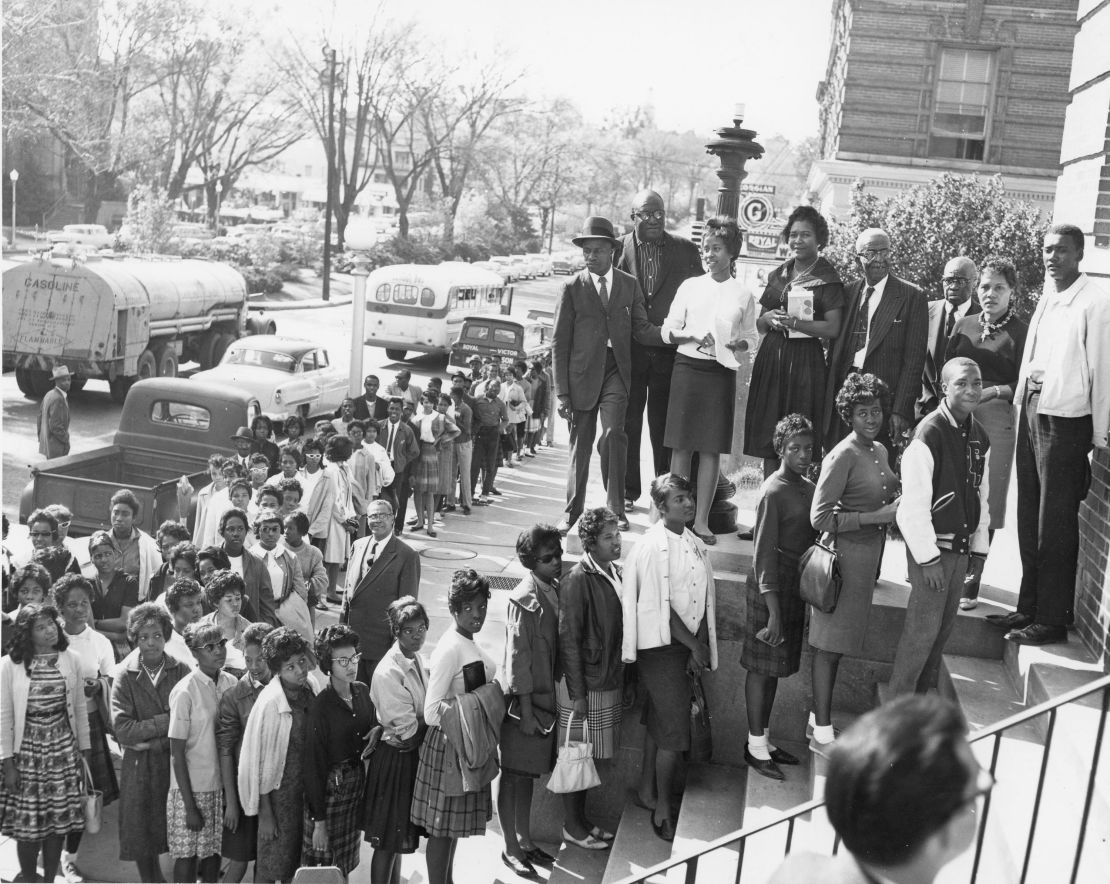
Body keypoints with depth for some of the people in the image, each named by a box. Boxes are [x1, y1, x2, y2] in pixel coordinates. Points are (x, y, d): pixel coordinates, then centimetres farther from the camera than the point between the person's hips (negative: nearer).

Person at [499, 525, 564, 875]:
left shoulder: (556, 590, 2)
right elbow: (518, 659, -18)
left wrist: (546, 704, 10)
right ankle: (510, 848, 19)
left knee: (529, 772, 19)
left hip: (545, 698, 7)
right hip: (523, 701, -7)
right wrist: (526, 710, -17)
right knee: (513, 774, 7)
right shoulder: (525, 600, -19)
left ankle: (525, 839, 32)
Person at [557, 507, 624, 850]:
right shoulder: (578, 580, -19)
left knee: (591, 755, 18)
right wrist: (577, 693, -17)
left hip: (610, 680, 8)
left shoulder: (616, 573, 4)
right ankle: (572, 827, 22)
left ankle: (582, 819, 33)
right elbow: (569, 640, -18)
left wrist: (625, 679, 14)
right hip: (585, 684, -7)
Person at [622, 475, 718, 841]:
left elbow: (705, 600, 7)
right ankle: (662, 807, 11)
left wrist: (700, 648, -1)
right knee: (674, 732, -3)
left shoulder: (695, 544, 5)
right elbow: (661, 608, -18)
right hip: (661, 646, -7)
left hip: (689, 643, 7)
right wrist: (695, 646, -13)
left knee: (658, 720, 19)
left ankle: (647, 790, 34)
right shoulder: (653, 547, -18)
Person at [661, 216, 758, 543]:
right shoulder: (690, 286, 7)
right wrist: (693, 337, -11)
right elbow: (668, 330, 7)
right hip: (688, 366, 0)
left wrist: (738, 344, -9)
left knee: (712, 448, 1)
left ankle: (701, 520, 7)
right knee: (682, 445, 1)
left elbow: (752, 337, 12)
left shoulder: (743, 294, 6)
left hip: (722, 372, 0)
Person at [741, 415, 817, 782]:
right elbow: (764, 556, -18)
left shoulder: (808, 489, 9)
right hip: (771, 590, -8)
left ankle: (764, 738, 27)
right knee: (761, 667, 2)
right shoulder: (774, 492, -16)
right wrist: (773, 611, -20)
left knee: (775, 668, 16)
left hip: (796, 590, 8)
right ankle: (755, 746, 12)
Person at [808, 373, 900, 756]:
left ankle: (818, 719, 29)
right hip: (844, 553, -8)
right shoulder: (842, 457, -18)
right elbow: (820, 517, -21)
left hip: (870, 550, 9)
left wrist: (899, 506, 1)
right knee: (829, 644, 0)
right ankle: (822, 734, 10)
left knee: (837, 640, 17)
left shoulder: (879, 451, 9)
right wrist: (877, 516, -21)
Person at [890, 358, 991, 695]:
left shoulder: (979, 436, 7)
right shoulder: (929, 434, -17)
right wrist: (928, 558, -17)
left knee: (944, 626, 14)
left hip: (963, 547, 7)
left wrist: (979, 548, 14)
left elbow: (982, 496, 16)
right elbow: (914, 504, -18)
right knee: (923, 628, -4)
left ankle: (923, 693, 29)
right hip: (931, 545, -7)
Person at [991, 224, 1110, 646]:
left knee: (1055, 523, -1)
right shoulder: (1048, 296, 12)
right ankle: (1029, 606, 25)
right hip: (1032, 407, 8)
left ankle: (1053, 619, 9)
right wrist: (1023, 398, 8)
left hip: (1065, 418, -7)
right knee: (1029, 516, 13)